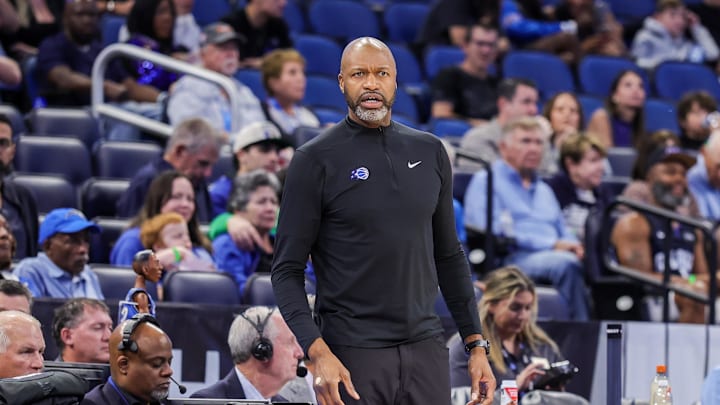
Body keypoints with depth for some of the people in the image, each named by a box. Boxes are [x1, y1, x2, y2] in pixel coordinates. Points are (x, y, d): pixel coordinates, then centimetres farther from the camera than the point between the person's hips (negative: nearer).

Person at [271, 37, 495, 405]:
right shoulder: (315, 160, -4)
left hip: (425, 347, 4)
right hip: (353, 353, -4)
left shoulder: (430, 152, 10)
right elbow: (288, 269, -6)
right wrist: (317, 352, -18)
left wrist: (476, 344, 10)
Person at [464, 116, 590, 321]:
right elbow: (496, 232, -6)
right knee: (566, 263, -37)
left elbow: (565, 234, 29)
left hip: (553, 255, 6)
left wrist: (573, 246, 2)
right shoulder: (486, 181, 9)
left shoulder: (543, 189, 33)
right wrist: (551, 244, -10)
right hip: (513, 258, -6)